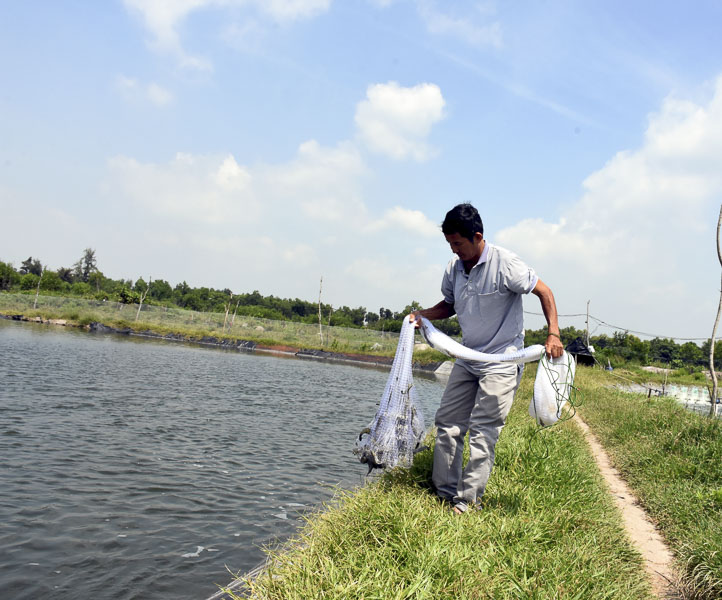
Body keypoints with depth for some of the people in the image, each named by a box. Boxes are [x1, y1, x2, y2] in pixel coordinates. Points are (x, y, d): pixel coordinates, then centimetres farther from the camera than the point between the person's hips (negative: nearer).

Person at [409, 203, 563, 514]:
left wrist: (553, 334, -20)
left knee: (482, 432, -7)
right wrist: (423, 314, -1)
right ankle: (445, 493, 16)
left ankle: (467, 502, 1)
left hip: (502, 363, -7)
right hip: (466, 359, 7)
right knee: (447, 424, 6)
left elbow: (544, 292, -9)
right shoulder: (453, 268, 2)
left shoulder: (505, 264, -17)